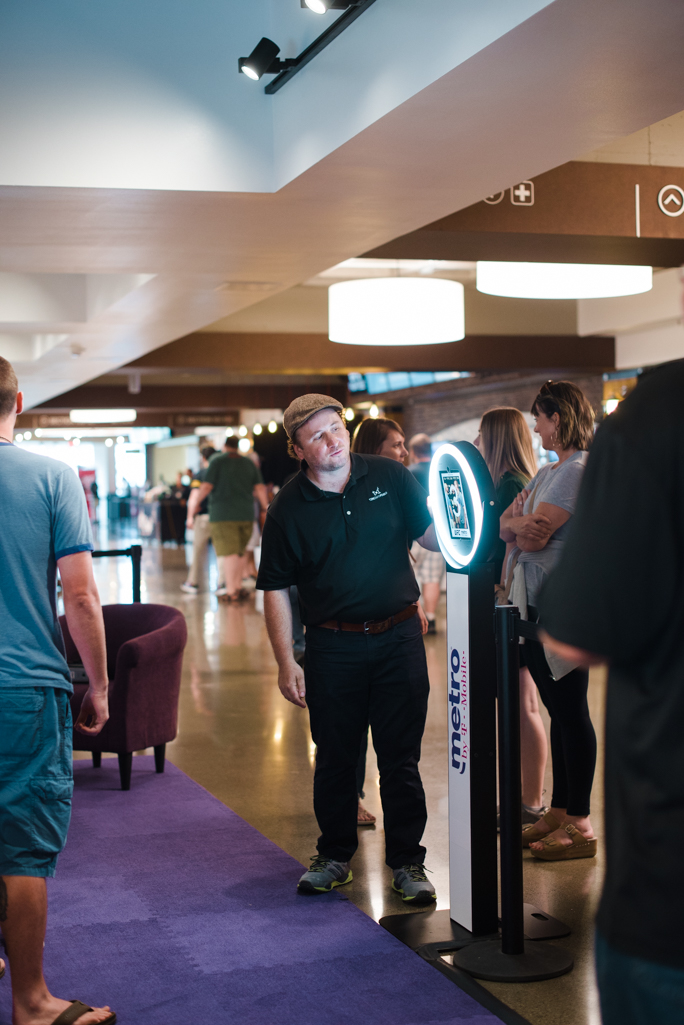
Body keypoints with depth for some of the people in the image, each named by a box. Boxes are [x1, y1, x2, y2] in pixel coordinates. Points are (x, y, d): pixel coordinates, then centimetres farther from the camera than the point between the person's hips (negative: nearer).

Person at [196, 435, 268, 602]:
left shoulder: (218, 461, -2)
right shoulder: (249, 463, 12)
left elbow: (206, 486, -9)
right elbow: (260, 488, 5)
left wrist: (196, 502, 4)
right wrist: (266, 508, 11)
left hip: (223, 514, -5)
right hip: (246, 514, 5)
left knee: (229, 552, -7)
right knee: (240, 552, 15)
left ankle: (231, 591, -9)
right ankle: (238, 587, 20)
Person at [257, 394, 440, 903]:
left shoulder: (389, 476, 2)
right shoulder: (288, 508, -2)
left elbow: (431, 534, 6)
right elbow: (276, 589, 0)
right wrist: (286, 662, -5)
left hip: (399, 636, 0)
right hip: (333, 646, 0)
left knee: (401, 756, 5)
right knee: (335, 756, 10)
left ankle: (407, 861, 18)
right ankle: (335, 856, 28)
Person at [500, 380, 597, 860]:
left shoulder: (580, 470, -13)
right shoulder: (547, 473, 18)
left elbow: (535, 535, -20)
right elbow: (506, 524, 11)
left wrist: (522, 525, 0)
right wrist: (517, 521, -9)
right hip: (536, 604, 9)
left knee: (572, 712, -4)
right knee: (558, 711, 13)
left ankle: (579, 825, 2)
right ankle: (559, 812, 21)